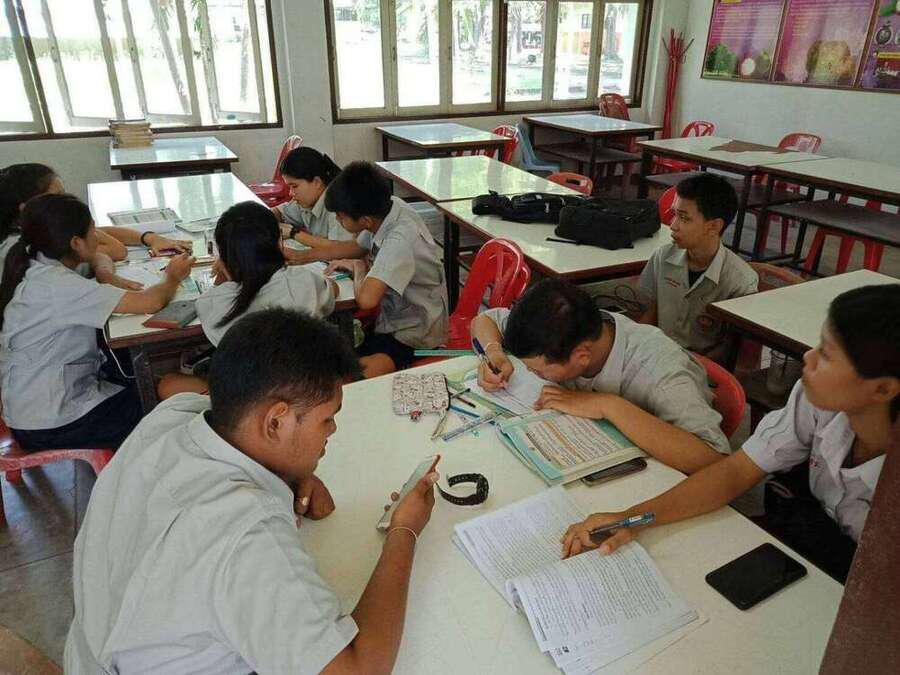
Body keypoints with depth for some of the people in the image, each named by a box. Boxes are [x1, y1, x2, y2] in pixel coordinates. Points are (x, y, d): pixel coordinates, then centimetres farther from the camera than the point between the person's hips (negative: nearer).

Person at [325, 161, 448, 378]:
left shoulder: (400, 240, -30)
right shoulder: (387, 207, -5)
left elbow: (366, 299, -40)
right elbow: (357, 247, 14)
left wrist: (358, 268, -17)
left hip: (413, 337, -9)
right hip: (394, 316, 9)